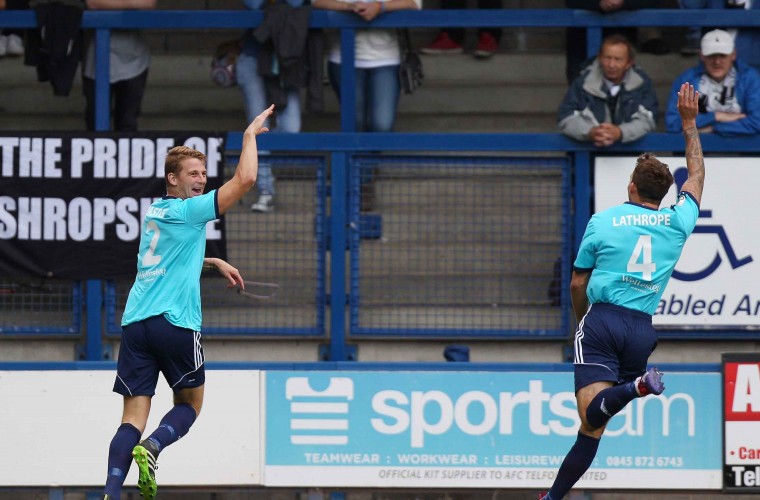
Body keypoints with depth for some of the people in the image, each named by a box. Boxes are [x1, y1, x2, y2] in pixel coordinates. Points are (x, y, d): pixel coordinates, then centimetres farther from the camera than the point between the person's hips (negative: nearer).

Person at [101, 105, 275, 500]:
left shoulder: (156, 212, 20)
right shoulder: (186, 211, -4)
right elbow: (245, 179, -11)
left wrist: (215, 263, 41)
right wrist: (250, 134, 1)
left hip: (135, 323, 6)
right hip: (175, 325, -6)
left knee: (134, 416, -2)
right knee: (189, 404, 13)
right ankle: (152, 447, -15)